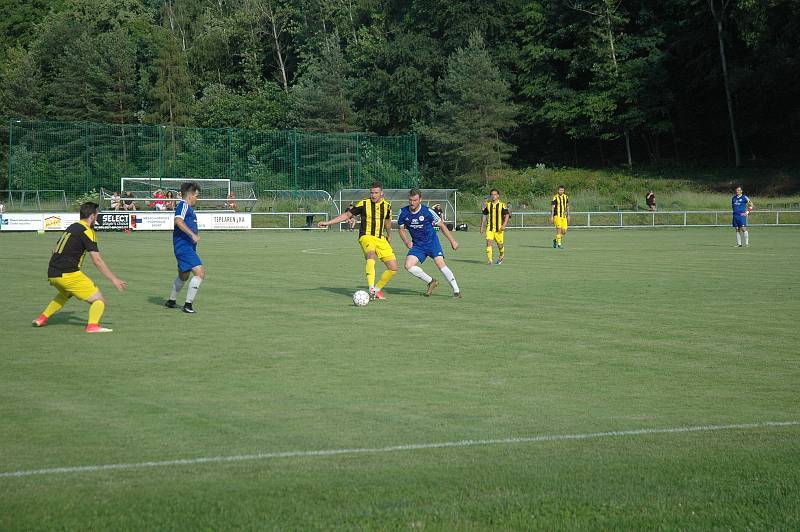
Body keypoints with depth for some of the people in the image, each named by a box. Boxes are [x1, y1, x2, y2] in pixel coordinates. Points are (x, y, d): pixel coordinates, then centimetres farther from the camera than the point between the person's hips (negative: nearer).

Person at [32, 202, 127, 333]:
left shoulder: (72, 227, 17)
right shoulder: (87, 231, -8)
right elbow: (97, 261, -14)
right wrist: (114, 279, -11)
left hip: (52, 273, 8)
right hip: (68, 273, -8)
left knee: (65, 294, 39)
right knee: (99, 300, -6)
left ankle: (42, 318, 35)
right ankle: (93, 325, -28)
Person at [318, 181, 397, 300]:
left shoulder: (387, 205, 5)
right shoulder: (363, 204, -6)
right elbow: (347, 215, 1)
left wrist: (389, 235, 36)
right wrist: (328, 223, -5)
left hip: (381, 239, 5)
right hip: (366, 236, -5)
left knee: (393, 268, -4)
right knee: (371, 255, -38)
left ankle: (377, 289, 17)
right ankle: (371, 289, -44)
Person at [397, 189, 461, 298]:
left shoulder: (427, 211, -16)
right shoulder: (403, 212, -7)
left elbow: (441, 225, -4)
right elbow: (401, 229, 8)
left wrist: (452, 240, -3)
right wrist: (406, 241, -11)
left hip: (431, 241, -4)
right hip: (417, 245, 4)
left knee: (440, 263, -22)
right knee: (408, 265, -16)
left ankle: (456, 290, -13)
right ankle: (431, 282, 4)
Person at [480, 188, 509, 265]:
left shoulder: (502, 205, -3)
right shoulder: (487, 205, 6)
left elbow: (506, 215, -6)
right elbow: (484, 216, 13)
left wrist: (504, 225, -20)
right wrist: (482, 226, 9)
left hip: (499, 228, -2)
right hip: (489, 228, 2)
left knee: (500, 244, 8)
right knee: (488, 242, -15)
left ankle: (501, 257, 37)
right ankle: (489, 260, -15)